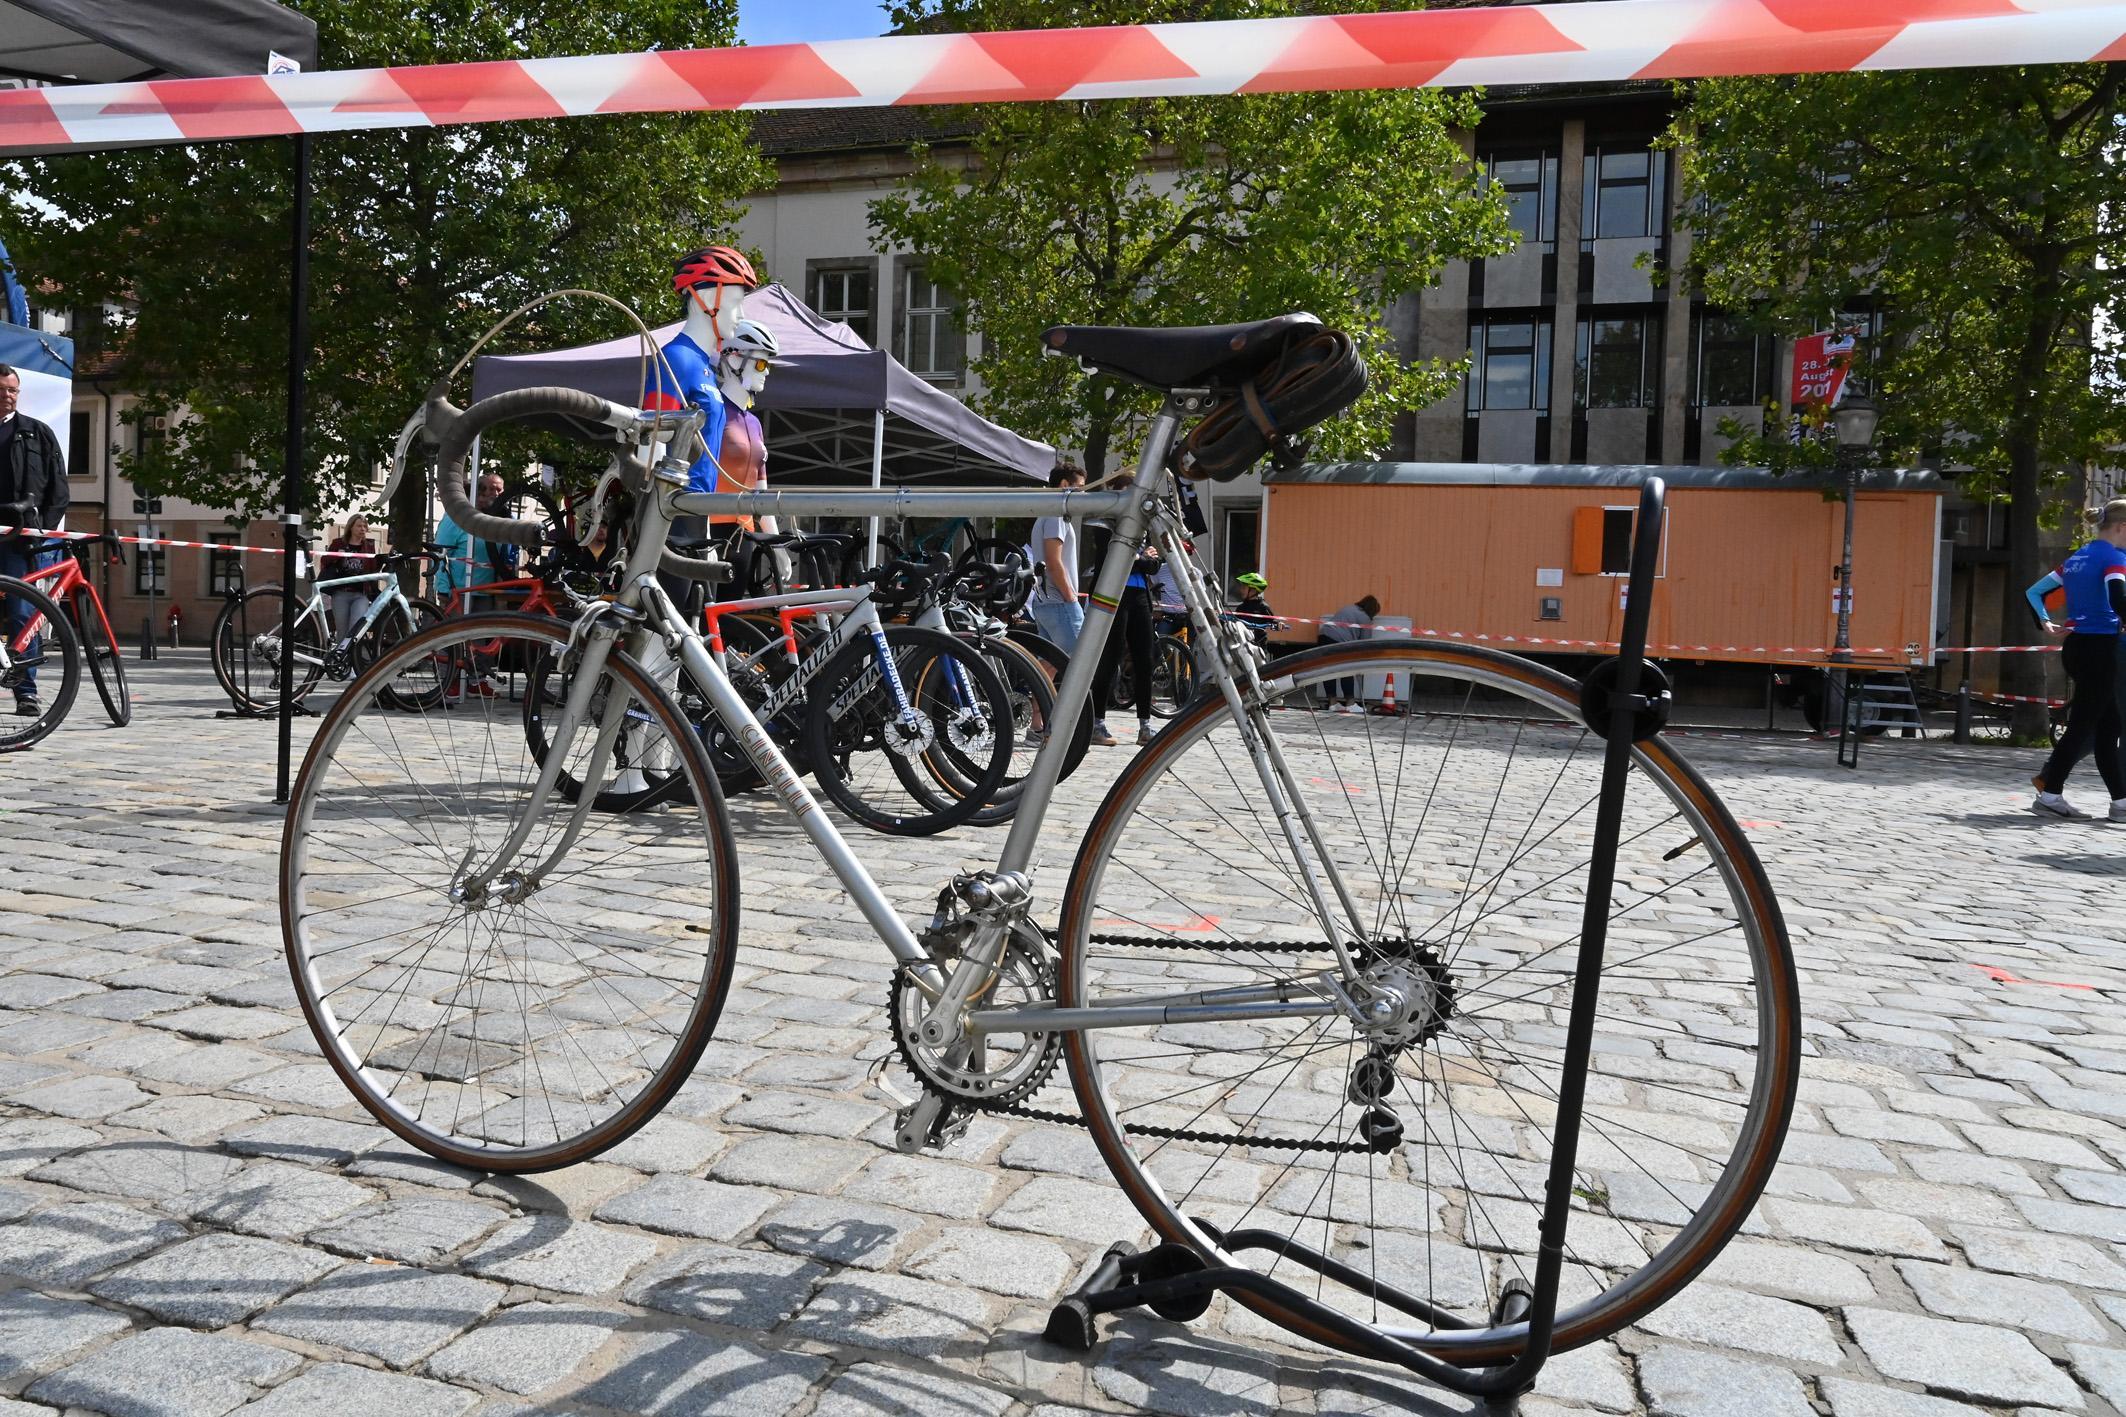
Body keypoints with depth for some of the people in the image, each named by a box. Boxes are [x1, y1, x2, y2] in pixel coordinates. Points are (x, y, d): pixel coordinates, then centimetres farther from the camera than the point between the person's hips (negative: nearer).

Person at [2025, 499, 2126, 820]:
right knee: (2083, 724, -3)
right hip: (2100, 648, -8)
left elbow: (2033, 592, 17)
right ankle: (2049, 796, -3)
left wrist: (2046, 623, 15)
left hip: (2075, 646, 8)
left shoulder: (2076, 558, 14)